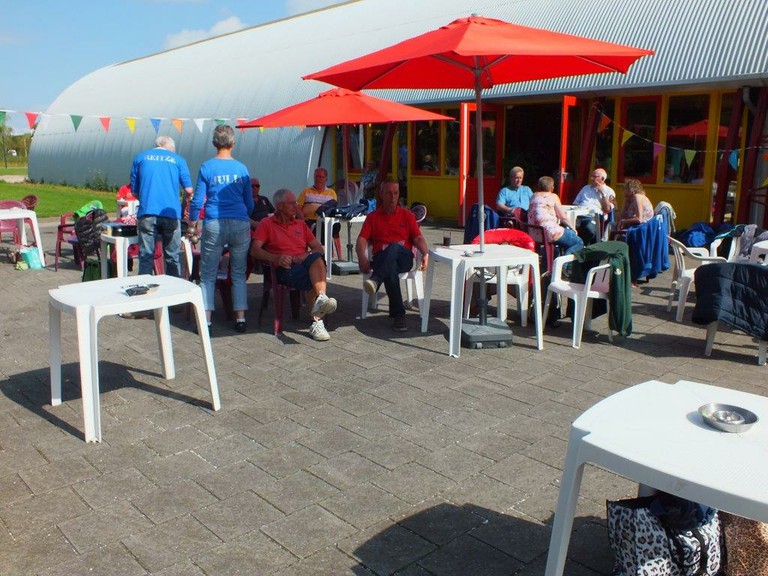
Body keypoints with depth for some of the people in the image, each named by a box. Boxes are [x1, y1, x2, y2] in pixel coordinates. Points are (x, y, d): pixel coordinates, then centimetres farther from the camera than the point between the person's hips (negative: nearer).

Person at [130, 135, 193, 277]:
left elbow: (134, 191, 14)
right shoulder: (178, 160, 10)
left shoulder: (141, 157, 13)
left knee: (146, 256, 5)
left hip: (147, 213, 1)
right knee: (172, 257, 9)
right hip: (171, 214, 0)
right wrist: (184, 204, 23)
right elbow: (189, 191, 5)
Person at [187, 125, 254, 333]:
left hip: (214, 225, -1)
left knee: (208, 275, 7)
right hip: (240, 224, 2)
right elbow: (249, 203, 11)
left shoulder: (207, 167, -1)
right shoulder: (242, 168, 5)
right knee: (239, 273, 10)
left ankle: (206, 320, 4)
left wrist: (193, 221, 16)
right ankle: (240, 318, 9)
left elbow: (197, 200, -1)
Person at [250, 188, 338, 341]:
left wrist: (308, 256, -4)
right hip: (285, 270, -3)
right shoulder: (267, 224, 16)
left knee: (317, 259, -35)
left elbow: (318, 248, 21)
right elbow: (255, 250, 1)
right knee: (316, 278, -33)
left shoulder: (300, 224, 30)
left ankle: (321, 300, -45)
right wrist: (276, 258, -17)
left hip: (304, 265, 3)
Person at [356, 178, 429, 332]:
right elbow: (362, 239, 6)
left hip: (403, 257, 0)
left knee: (394, 247, -37)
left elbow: (418, 238, 8)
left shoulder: (407, 215, 21)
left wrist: (425, 254, -14)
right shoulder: (372, 217, 20)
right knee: (390, 268, -38)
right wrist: (362, 257, -16)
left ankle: (375, 280, -53)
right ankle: (398, 314, -37)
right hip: (381, 258, 0)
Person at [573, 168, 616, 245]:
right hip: (579, 215, 3)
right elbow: (575, 203, 25)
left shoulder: (609, 191, 14)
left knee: (590, 229, -39)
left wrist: (603, 193, 0)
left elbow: (607, 209, 0)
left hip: (594, 216, -3)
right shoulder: (586, 188, 28)